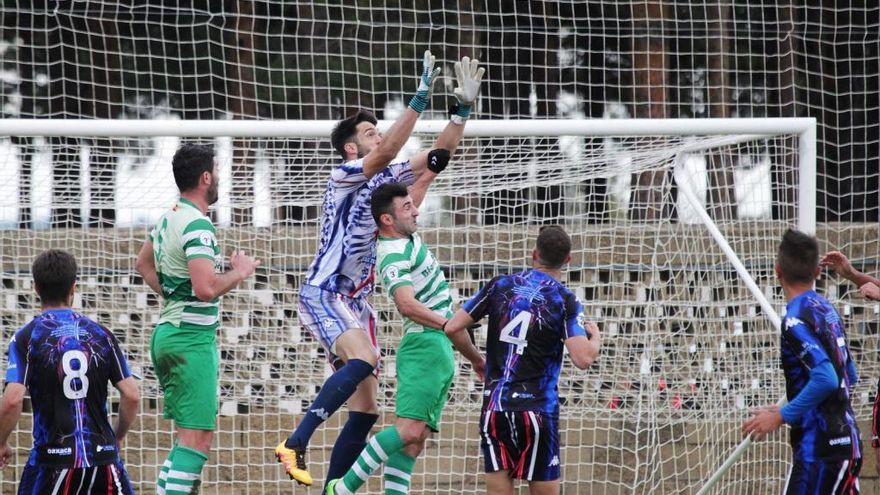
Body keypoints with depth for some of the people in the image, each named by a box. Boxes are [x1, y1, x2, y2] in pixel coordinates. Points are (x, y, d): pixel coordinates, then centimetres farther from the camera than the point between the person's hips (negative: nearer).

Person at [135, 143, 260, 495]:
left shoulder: (168, 219, 13)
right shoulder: (197, 225, -17)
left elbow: (144, 263, 31)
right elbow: (207, 288, -27)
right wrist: (239, 272, -11)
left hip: (168, 331, 10)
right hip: (193, 338, -10)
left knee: (189, 436, 15)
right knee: (197, 439, -11)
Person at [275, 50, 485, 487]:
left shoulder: (389, 178, 11)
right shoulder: (344, 176, -9)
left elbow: (440, 154, 11)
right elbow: (387, 151, -26)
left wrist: (464, 106, -1)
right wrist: (421, 98, -28)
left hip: (356, 303, 8)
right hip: (323, 294, -8)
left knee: (366, 409, 3)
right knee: (363, 359, -33)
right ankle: (294, 445, -33)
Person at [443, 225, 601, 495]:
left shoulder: (500, 285, 5)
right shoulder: (565, 301, -5)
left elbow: (452, 327, 6)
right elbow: (583, 359, -15)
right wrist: (595, 338, 6)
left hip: (494, 407, 3)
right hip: (536, 410, -3)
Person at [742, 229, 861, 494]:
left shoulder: (796, 319, -14)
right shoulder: (827, 309, 12)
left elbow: (826, 379, -24)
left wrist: (781, 416, -18)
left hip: (818, 448, -9)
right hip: (847, 441, 9)